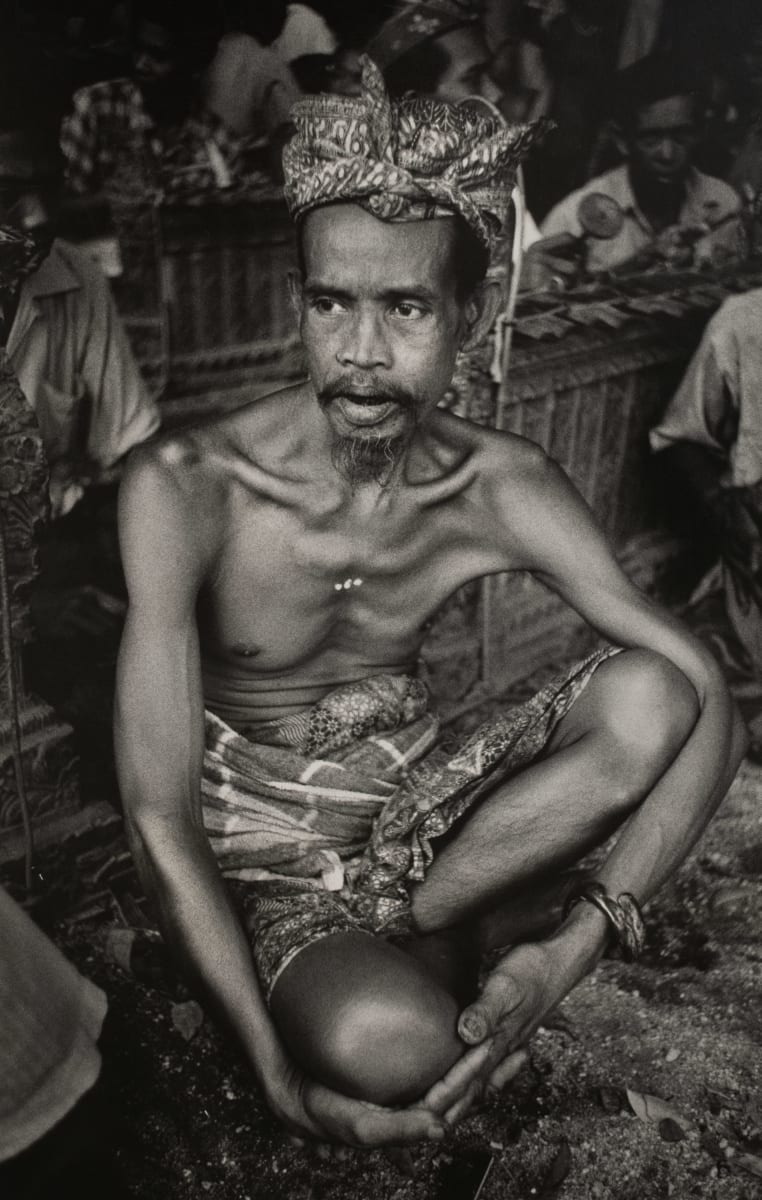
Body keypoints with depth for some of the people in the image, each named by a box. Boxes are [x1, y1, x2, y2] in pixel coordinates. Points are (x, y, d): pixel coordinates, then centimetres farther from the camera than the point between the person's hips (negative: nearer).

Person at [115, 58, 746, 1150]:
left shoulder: (500, 488, -13)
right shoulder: (185, 491, -23)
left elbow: (710, 707, -15)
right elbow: (158, 819, -23)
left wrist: (578, 944, -27)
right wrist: (279, 1077, -27)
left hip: (419, 803, 4)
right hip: (263, 852, -3)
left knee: (651, 698, -24)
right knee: (389, 1046, -35)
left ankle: (388, 930, -10)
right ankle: (437, 940, 0)